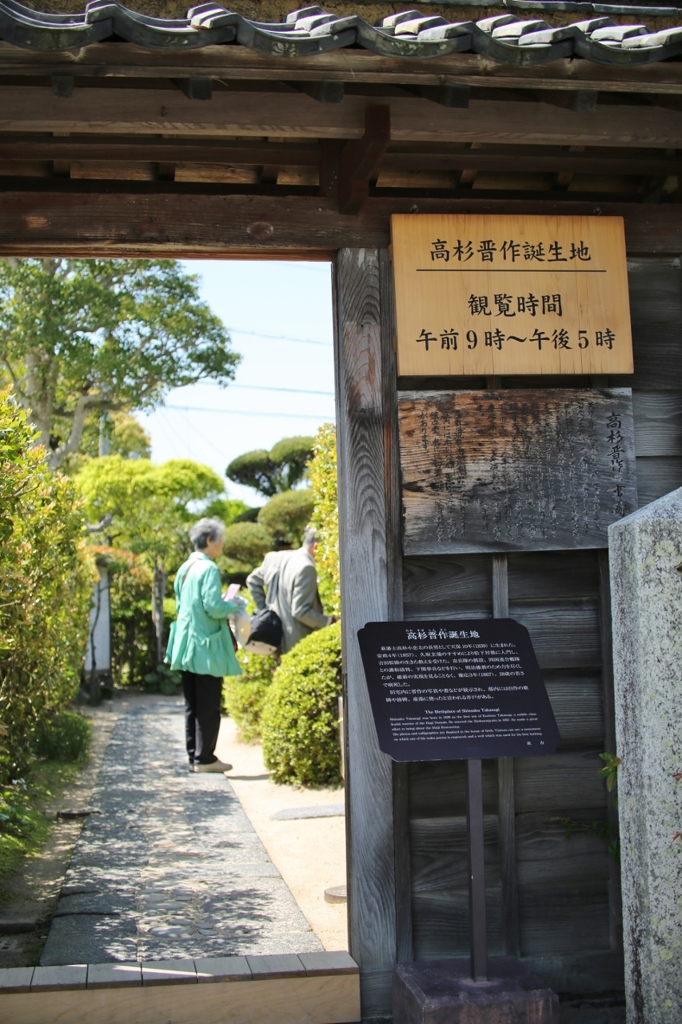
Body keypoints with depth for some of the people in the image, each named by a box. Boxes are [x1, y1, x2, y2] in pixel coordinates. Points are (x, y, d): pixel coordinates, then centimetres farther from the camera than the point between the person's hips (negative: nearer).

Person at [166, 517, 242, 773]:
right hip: (206, 645, -8)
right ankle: (204, 757, 1)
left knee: (192, 704, 12)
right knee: (209, 705, -2)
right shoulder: (208, 568, -14)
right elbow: (213, 606, -21)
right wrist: (234, 606, -2)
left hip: (186, 644, 9)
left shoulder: (184, 568, 12)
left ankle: (193, 756, 16)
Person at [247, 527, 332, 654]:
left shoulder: (275, 558, 4)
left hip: (274, 636, 9)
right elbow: (300, 611, -24)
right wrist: (330, 622, -17)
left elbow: (252, 581, 16)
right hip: (296, 642, -9)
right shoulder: (306, 568, -22)